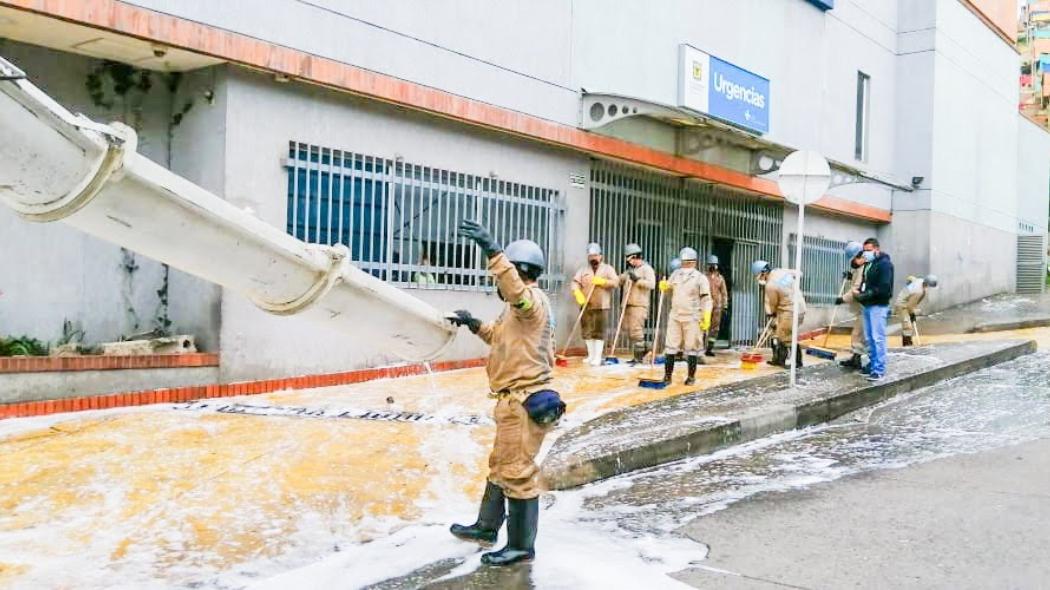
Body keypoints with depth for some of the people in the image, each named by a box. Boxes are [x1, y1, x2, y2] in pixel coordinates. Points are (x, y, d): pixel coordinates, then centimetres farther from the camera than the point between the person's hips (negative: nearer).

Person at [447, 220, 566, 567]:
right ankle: (486, 527, 36)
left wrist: (492, 251, -48)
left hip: (525, 401, -11)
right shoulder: (522, 305, 18)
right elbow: (501, 336, 31)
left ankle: (521, 546, 6)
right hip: (514, 399, 11)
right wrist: (474, 325, 16)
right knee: (500, 465, 22)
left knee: (518, 472, -4)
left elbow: (517, 292, -40)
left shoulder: (533, 299, -16)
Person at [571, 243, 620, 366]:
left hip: (601, 306, -3)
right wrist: (577, 293, -18)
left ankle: (597, 357, -4)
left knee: (599, 332, -5)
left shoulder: (608, 269, 6)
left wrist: (602, 281, -19)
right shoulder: (583, 269, 11)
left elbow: (615, 282, -6)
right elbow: (575, 282, 1)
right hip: (586, 305, 3)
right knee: (587, 331, 6)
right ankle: (591, 355, 17)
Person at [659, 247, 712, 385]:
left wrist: (706, 318, -13)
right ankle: (668, 375, 7)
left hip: (692, 318, -4)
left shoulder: (700, 278, -3)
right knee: (670, 346, 2)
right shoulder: (676, 274, 9)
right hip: (675, 317, 4)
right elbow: (667, 287, 23)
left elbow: (706, 300, -5)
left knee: (692, 348, 3)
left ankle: (691, 376, 12)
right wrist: (663, 286, -3)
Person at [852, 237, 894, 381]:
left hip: (878, 306, -9)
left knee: (878, 338, -9)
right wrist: (859, 291, 1)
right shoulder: (868, 264, 18)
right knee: (870, 338, 12)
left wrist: (864, 295, -18)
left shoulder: (885, 264, -11)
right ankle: (872, 365, 20)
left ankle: (879, 370, -8)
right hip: (867, 305, 9)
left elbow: (884, 288, -19)